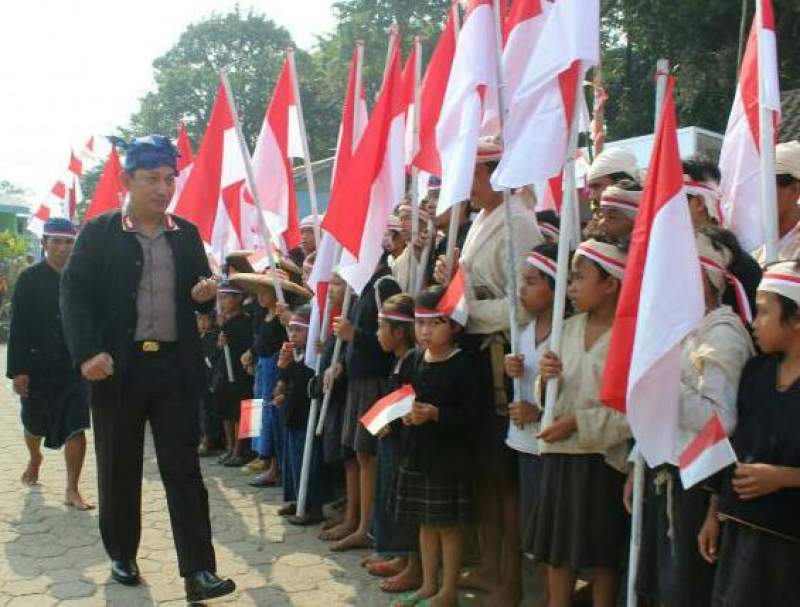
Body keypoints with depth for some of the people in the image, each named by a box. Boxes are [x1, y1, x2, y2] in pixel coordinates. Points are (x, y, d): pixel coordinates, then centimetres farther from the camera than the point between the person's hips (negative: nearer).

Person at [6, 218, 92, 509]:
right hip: (38, 367, 0)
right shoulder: (29, 278, -3)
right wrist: (18, 370, -11)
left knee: (76, 429, -6)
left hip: (74, 367, 0)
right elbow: (18, 327, -6)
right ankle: (34, 459, 50)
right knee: (35, 426, 18)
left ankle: (72, 490, 2)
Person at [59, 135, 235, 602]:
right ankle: (123, 556, 29)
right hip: (119, 367, -2)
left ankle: (198, 571, 0)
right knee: (119, 470, 11)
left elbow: (198, 300, 17)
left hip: (176, 366, 2)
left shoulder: (187, 235, 9)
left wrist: (206, 294, -8)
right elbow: (75, 294, -6)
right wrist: (87, 353, -19)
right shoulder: (99, 233, -2)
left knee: (184, 468, 0)